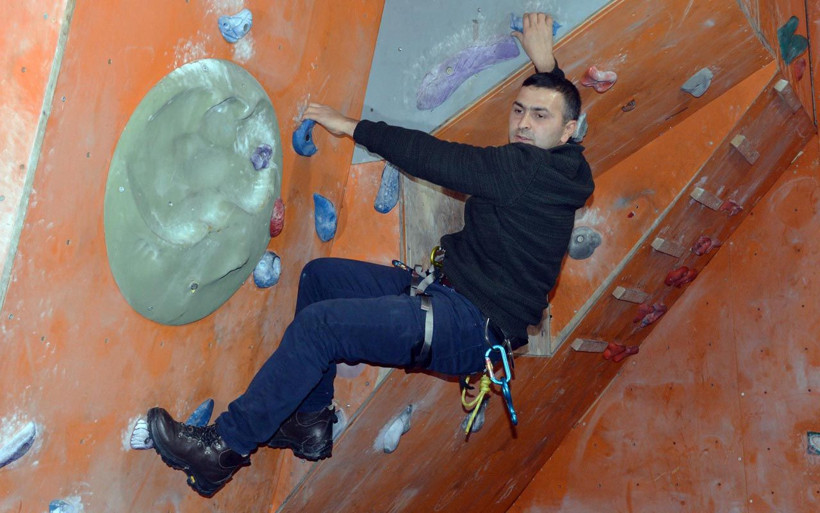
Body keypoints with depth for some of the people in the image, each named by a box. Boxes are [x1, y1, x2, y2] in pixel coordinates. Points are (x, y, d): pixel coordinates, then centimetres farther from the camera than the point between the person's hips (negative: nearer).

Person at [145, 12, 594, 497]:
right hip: (443, 288, 11)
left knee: (318, 324, -23)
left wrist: (354, 127, -7)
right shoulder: (560, 167, 11)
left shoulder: (533, 171, -16)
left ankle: (224, 448, -11)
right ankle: (310, 423, 13)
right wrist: (546, 63, 32)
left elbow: (439, 158, -15)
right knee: (320, 275, 9)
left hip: (471, 328, -11)